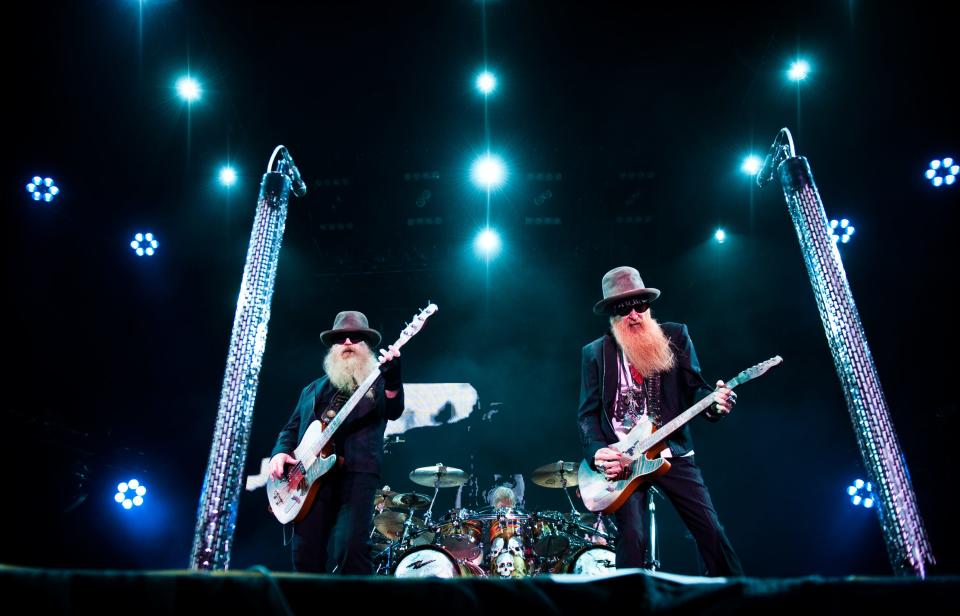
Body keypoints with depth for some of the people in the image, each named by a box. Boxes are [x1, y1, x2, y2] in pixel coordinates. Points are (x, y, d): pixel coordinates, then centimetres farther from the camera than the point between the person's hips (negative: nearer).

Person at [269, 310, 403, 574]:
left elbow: (393, 411, -8)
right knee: (307, 552, -2)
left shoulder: (377, 381, 12)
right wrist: (280, 452, 4)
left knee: (351, 547, -19)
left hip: (356, 471, -4)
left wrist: (392, 377, -29)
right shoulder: (313, 389, 26)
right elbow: (292, 428, 26)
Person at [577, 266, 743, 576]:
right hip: (622, 459, -1)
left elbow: (694, 387, 3)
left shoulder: (676, 336, 5)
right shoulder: (595, 352, 4)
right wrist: (597, 452, -15)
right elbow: (588, 413, 2)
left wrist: (714, 401, -20)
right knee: (631, 536, -12)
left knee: (710, 529, -1)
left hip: (672, 452, 1)